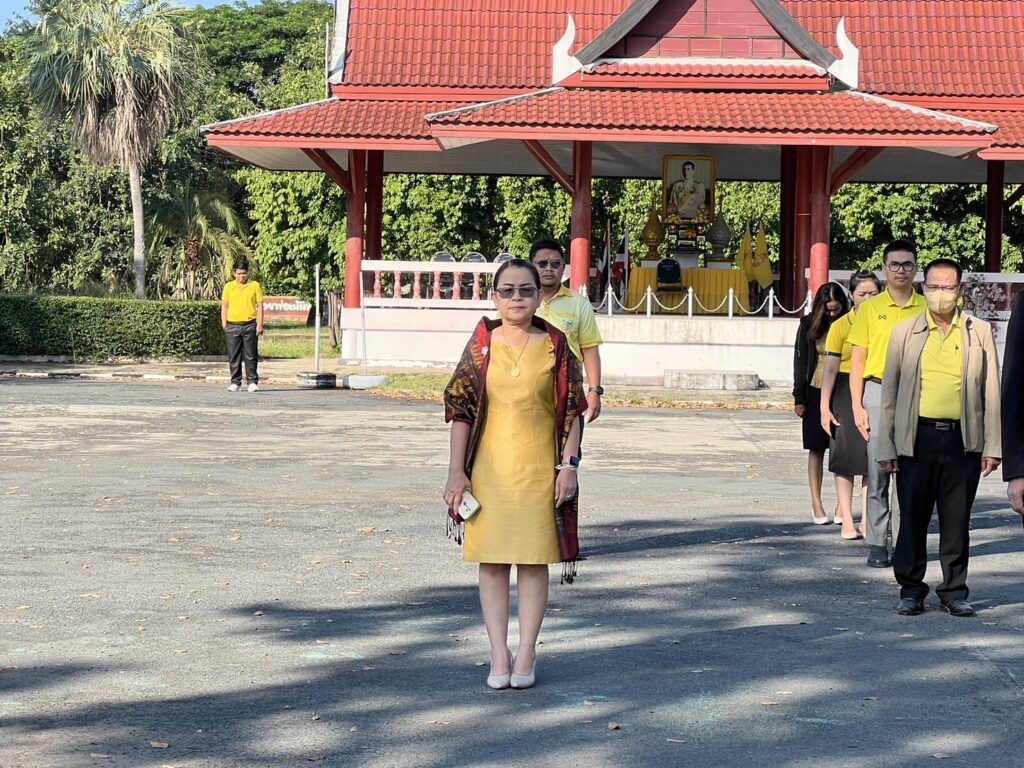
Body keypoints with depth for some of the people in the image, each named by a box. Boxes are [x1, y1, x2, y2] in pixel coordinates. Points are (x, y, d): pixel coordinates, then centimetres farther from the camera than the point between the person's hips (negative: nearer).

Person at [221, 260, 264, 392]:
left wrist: (260, 325, -4)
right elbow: (224, 306, 10)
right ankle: (235, 383, 9)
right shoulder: (229, 287, 7)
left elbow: (260, 306, 3)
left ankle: (252, 382, 5)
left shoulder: (255, 286, 4)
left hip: (250, 326, -1)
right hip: (233, 326, 1)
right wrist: (224, 324, 1)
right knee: (234, 356, 3)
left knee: (251, 356, -1)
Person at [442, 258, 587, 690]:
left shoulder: (555, 346, 1)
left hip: (540, 469, -1)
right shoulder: (481, 344, 2)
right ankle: (499, 657, 12)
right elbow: (460, 408, 1)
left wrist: (569, 465, -5)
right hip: (489, 469, 1)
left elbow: (573, 410, 3)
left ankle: (526, 655, 12)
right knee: (492, 562, 4)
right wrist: (456, 471, -3)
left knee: (534, 562, 3)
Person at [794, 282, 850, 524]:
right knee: (817, 449, 5)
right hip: (817, 392, 1)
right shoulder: (809, 324, 1)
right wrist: (799, 398, 0)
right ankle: (816, 504, 11)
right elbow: (800, 361, 3)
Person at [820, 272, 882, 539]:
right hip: (847, 394, -2)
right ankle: (847, 521, 4)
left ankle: (868, 521, 10)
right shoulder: (840, 326, -2)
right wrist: (825, 407, -9)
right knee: (847, 457, 0)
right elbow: (830, 369, -4)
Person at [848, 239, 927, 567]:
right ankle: (877, 544, 5)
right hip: (878, 393, -1)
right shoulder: (870, 308, 5)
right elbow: (857, 361, 5)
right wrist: (857, 406, -3)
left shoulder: (926, 308, 7)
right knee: (877, 472, 0)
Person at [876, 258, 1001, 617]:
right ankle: (911, 590, 16)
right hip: (917, 438, 0)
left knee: (957, 520, 5)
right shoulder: (905, 332, 8)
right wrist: (886, 448, 4)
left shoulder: (980, 332, 8)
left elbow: (991, 392, 8)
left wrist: (992, 447, 3)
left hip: (963, 440, 0)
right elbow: (890, 392, 8)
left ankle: (954, 591, 15)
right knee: (912, 517, 4)